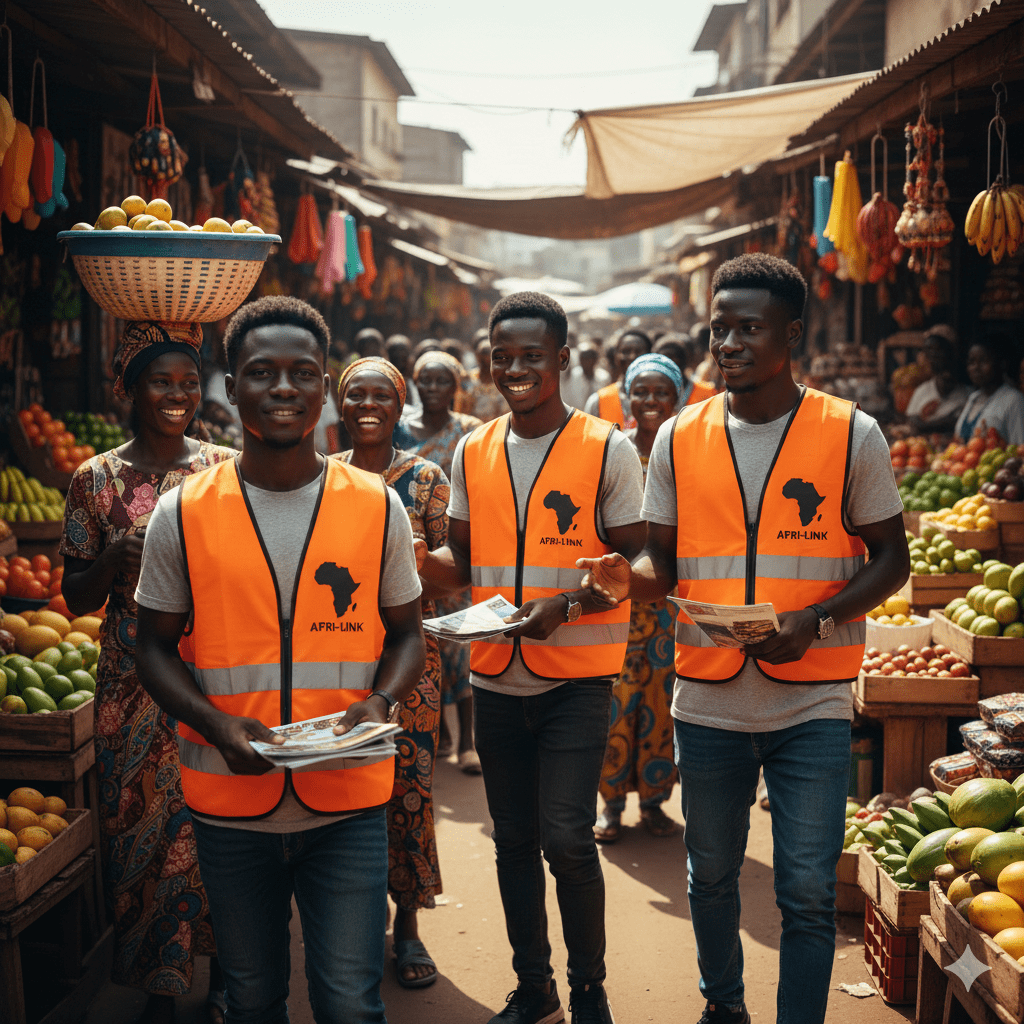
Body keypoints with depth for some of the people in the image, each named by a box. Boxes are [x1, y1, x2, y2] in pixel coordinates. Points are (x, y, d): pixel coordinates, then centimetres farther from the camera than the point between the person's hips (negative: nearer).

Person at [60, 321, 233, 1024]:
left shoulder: (227, 470, 4)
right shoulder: (96, 479, 2)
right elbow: (78, 601, 4)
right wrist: (118, 556, -15)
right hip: (135, 686, 0)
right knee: (140, 824, 3)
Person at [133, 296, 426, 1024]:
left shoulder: (378, 507, -1)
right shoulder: (183, 515, -3)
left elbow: (405, 634, 8)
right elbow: (156, 644, 4)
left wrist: (379, 704, -13)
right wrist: (215, 723, -14)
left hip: (349, 803, 0)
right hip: (229, 805, 1)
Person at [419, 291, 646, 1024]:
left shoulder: (607, 449, -6)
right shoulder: (473, 453, 7)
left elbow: (636, 564, -5)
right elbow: (464, 563, 13)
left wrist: (565, 605, -21)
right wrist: (418, 556, -9)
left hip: (576, 677, -5)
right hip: (496, 677, 5)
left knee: (567, 838, -10)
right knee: (514, 839, 13)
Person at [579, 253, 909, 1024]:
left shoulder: (852, 435, -5)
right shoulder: (679, 438, 2)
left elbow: (890, 561, 0)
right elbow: (663, 563, 8)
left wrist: (814, 621, -17)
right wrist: (627, 578, -16)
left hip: (811, 703, -3)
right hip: (708, 700, 3)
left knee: (808, 891, -3)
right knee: (712, 875, 18)